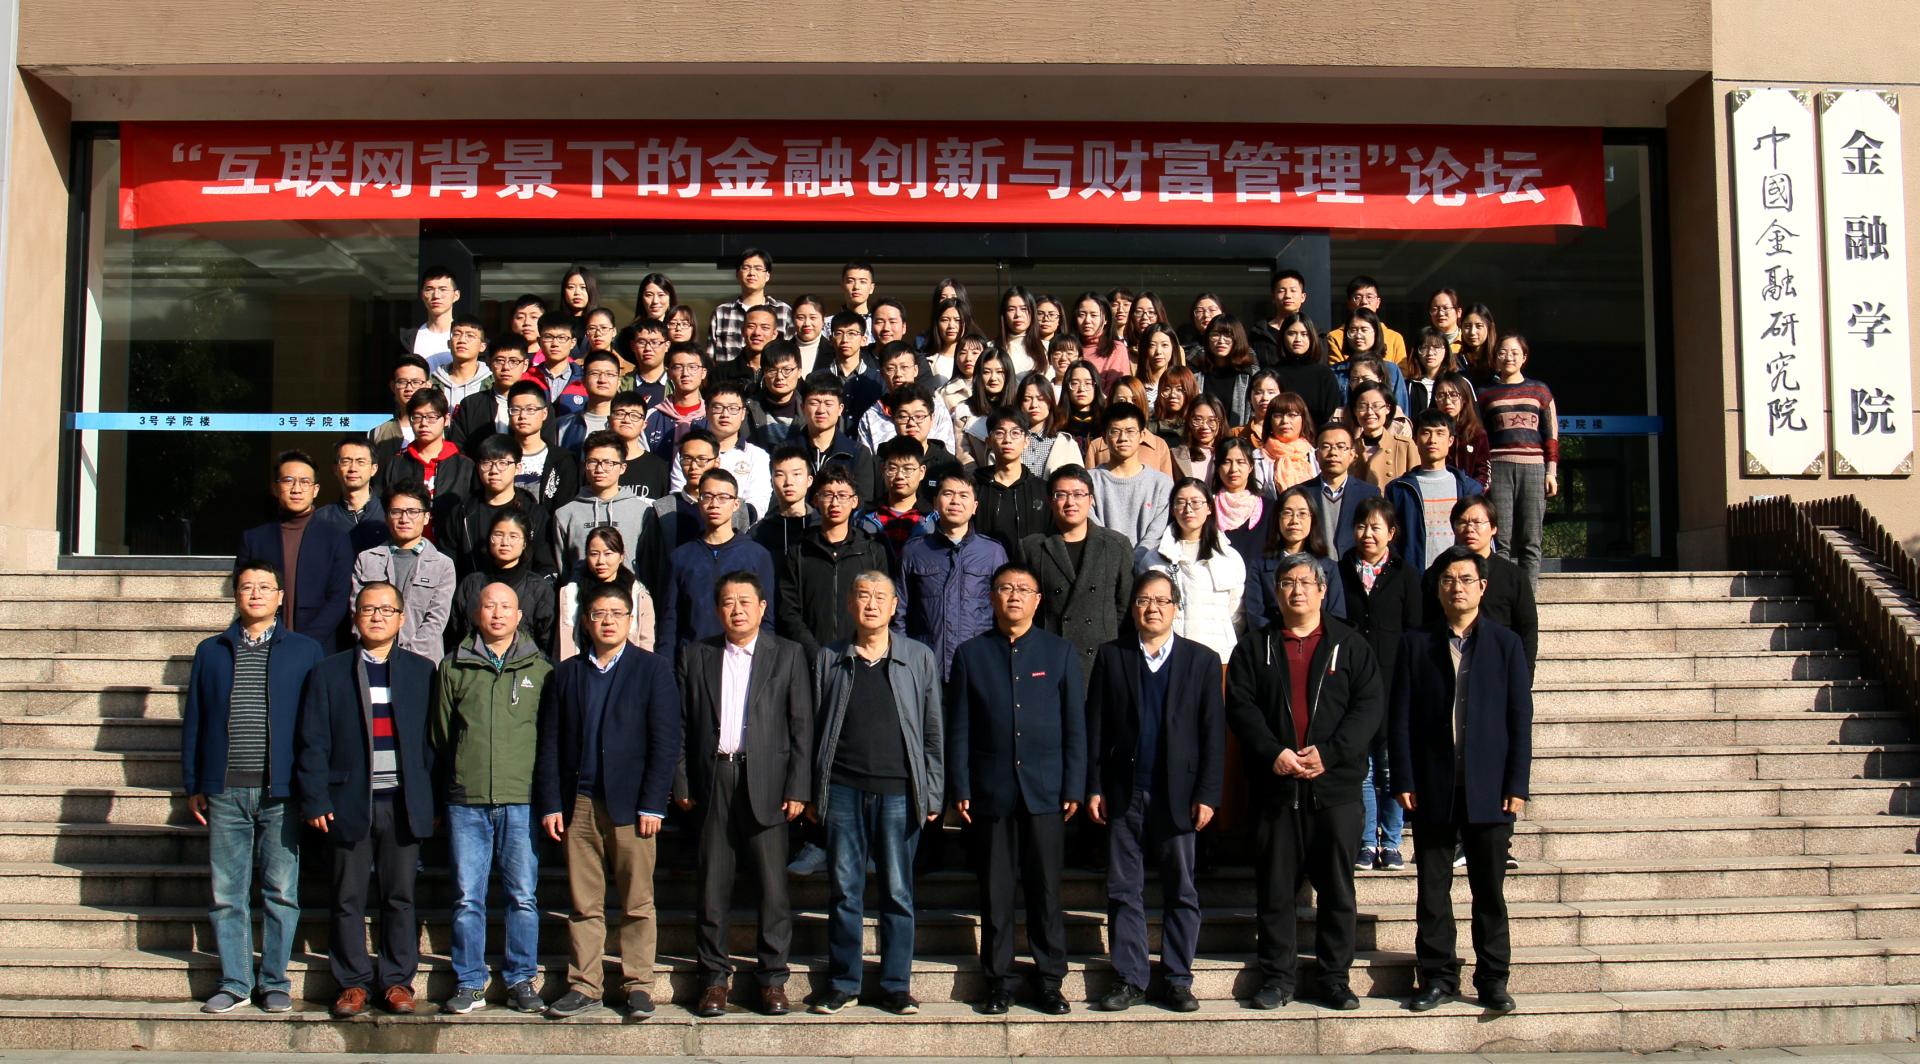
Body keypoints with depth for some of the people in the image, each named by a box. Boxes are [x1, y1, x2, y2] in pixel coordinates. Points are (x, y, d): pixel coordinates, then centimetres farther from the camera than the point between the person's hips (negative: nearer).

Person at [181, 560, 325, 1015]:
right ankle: (234, 982, 14)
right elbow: (193, 721, 13)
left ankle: (275, 982, 12)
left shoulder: (305, 652, 6)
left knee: (281, 892, 2)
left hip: (281, 791, -2)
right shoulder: (211, 652, 12)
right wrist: (193, 785, 8)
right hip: (225, 791, 2)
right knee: (227, 894, 5)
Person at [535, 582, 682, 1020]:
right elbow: (551, 744, 10)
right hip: (578, 804, 3)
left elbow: (666, 742, -3)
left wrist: (652, 805, -9)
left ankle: (638, 985, 9)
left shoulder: (654, 670, 3)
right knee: (583, 904, 6)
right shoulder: (566, 674, 12)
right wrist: (550, 804, 1)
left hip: (629, 804, -3)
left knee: (637, 903, 2)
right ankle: (584, 985, 13)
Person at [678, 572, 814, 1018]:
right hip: (712, 780, 2)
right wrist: (682, 784, 0)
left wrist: (798, 789, -5)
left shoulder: (788, 655, 6)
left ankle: (773, 978, 10)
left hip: (765, 781, -1)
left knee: (773, 885, 0)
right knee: (713, 884, 5)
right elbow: (682, 724, 8)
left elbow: (802, 726, 3)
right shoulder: (696, 656, 11)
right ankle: (714, 977, 14)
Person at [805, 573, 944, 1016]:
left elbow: (933, 731, 7)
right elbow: (815, 727, 10)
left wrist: (933, 793, 2)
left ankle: (896, 985, 13)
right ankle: (842, 981, 16)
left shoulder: (919, 658, 7)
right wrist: (810, 792, 4)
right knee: (843, 890, 5)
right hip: (843, 790, 1)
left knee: (898, 891, 4)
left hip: (898, 791, -1)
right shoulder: (828, 659, 9)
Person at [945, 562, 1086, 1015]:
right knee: (995, 893, 4)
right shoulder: (971, 654, 8)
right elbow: (958, 729, 6)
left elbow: (1075, 726, 5)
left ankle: (1051, 983, 11)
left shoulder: (1061, 653, 7)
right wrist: (959, 790, -1)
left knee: (1046, 891, 3)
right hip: (990, 792, 0)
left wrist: (1074, 787, -2)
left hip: (1044, 791, 0)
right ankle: (998, 983, 13)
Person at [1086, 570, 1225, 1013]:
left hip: (1177, 793, -1)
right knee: (1124, 891, 4)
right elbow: (1095, 726, 6)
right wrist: (1094, 788, 0)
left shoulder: (1202, 659, 5)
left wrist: (1207, 794, -4)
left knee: (1181, 892, 4)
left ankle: (1178, 981, 14)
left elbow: (1213, 733, 3)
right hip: (1124, 793, 1)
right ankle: (1130, 980, 13)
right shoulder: (1111, 656, 7)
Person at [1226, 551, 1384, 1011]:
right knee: (1275, 888, 4)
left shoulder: (1349, 645, 7)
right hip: (1275, 785, 1)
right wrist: (1273, 753, -14)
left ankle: (1334, 978, 14)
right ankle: (1277, 978, 12)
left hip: (1336, 785, 0)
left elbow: (1370, 704, -1)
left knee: (1337, 887, 4)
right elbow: (1240, 706, 1)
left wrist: (1329, 753, -12)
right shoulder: (1254, 648, 10)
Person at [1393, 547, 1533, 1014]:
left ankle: (1493, 979, 14)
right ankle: (1438, 977, 15)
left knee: (1490, 891, 5)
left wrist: (1517, 785, -4)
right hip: (1432, 787, 1)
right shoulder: (1416, 643, 6)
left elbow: (1521, 720, 3)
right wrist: (1403, 781, -4)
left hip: (1489, 787, 0)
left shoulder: (1505, 643, 5)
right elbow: (1401, 718, 4)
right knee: (1432, 889, 5)